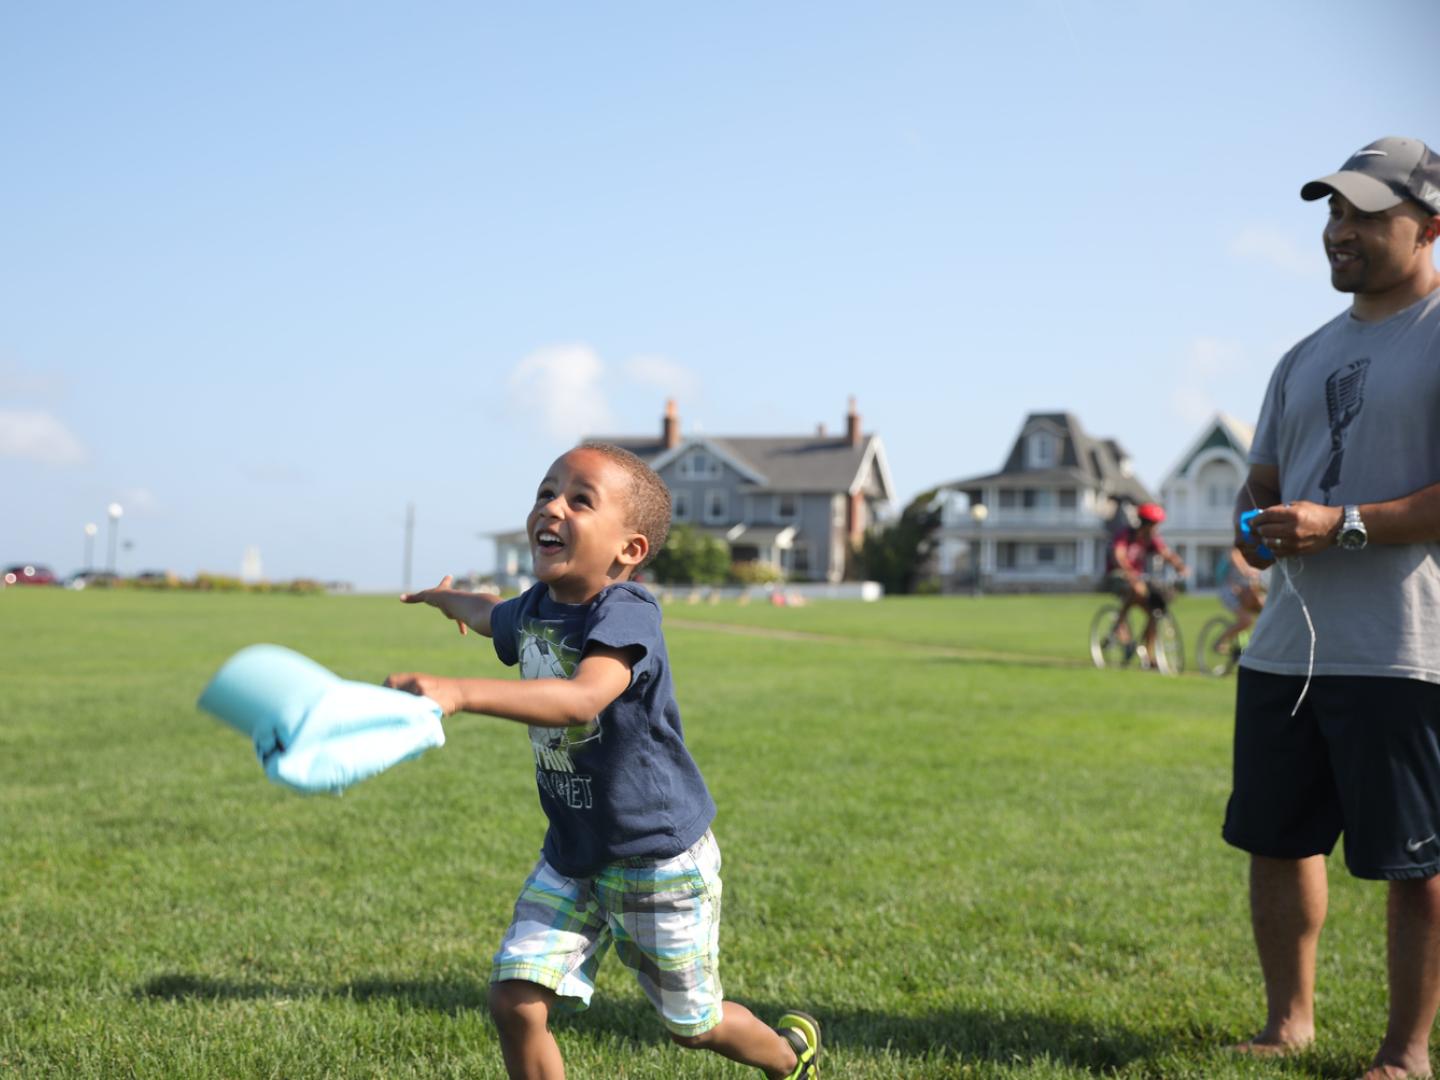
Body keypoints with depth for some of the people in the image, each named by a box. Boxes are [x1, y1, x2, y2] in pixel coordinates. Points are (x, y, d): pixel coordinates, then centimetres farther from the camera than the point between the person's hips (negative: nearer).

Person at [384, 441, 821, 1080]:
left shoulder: (626, 614, -26)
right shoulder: (535, 609, -2)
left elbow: (582, 699, -47)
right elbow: (492, 615, 25)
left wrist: (458, 692, -58)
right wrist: (449, 598, 48)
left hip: (660, 858, -6)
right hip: (570, 856, 6)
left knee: (692, 1024, 13)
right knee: (515, 1000, -7)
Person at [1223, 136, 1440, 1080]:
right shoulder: (1308, 357, 18)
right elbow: (1263, 481, 24)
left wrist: (1341, 526, -22)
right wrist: (1254, 527, 2)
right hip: (1286, 646, 8)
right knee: (1277, 840, 14)